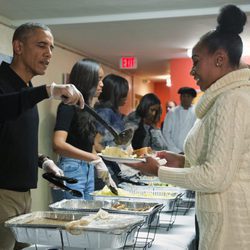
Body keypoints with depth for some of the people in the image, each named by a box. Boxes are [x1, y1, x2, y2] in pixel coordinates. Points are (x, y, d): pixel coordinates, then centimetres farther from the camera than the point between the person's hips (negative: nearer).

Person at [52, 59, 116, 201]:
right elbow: (58, 144, -24)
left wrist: (105, 174, 15)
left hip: (89, 171, 8)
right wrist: (94, 158, -29)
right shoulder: (68, 106, -10)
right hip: (71, 169, -8)